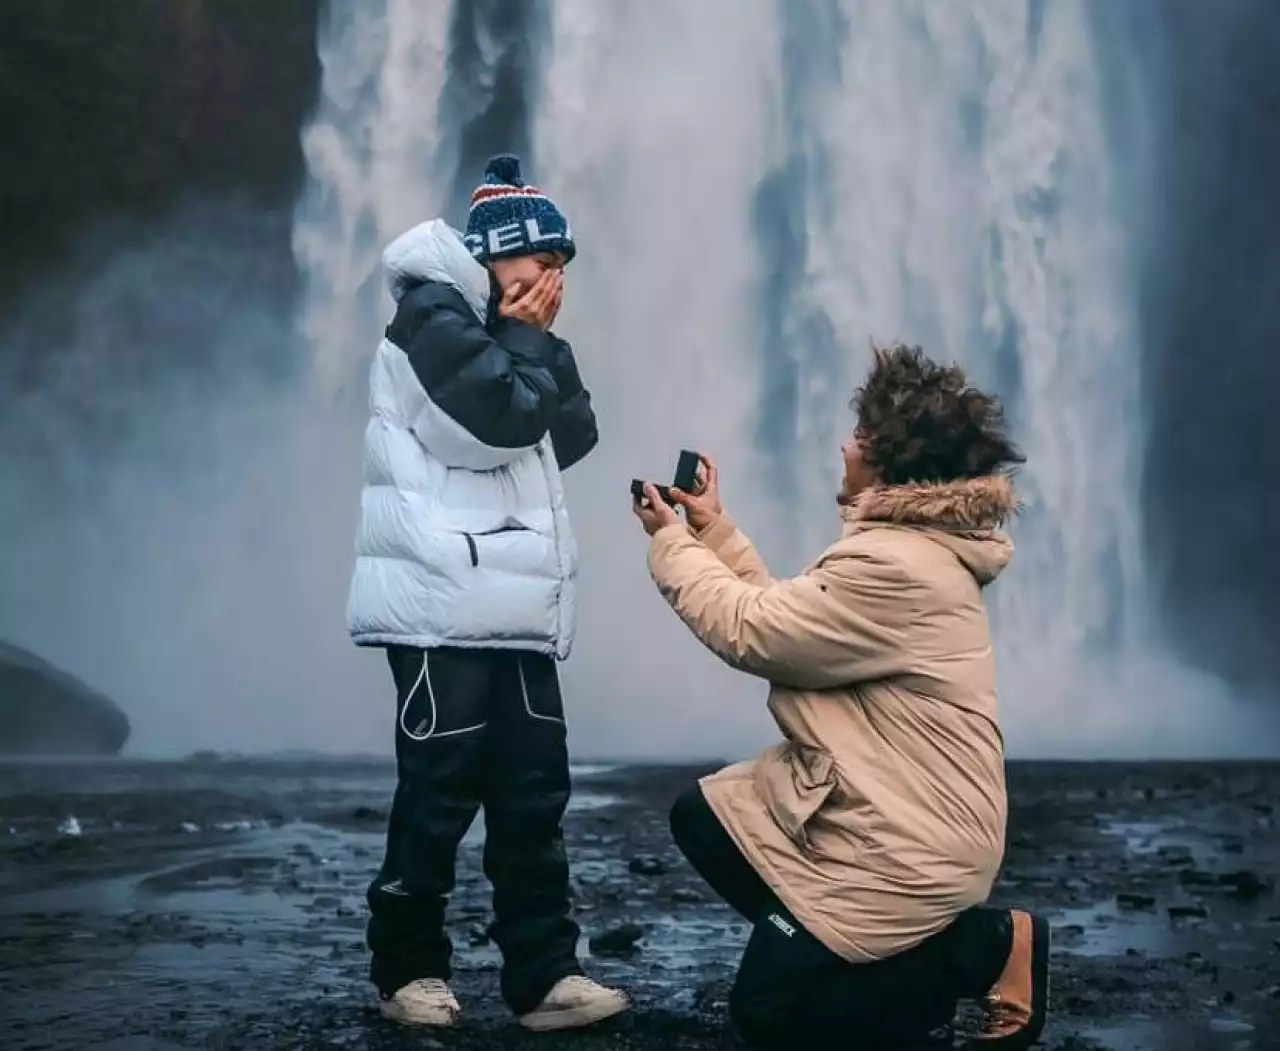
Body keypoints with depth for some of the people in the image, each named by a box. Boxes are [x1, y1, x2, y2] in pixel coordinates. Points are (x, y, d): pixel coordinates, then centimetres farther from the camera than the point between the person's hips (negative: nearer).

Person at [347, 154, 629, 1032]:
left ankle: (545, 975, 7)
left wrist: (542, 343, 5)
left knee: (534, 793, 4)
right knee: (441, 793, -3)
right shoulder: (432, 313, -5)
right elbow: (504, 414, -19)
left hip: (516, 611, 9)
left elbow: (574, 435, 15)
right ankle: (410, 968, 10)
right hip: (446, 609, -8)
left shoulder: (502, 332, 23)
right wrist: (533, 337, -3)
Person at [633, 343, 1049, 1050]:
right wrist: (712, 530, 11)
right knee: (702, 818, 16)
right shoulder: (910, 541, 8)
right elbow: (786, 616, 11)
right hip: (875, 803, 11)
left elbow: (749, 632, -18)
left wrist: (672, 542, -4)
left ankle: (991, 947, 1)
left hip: (908, 840, -11)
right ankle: (894, 962, 12)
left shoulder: (895, 568, -27)